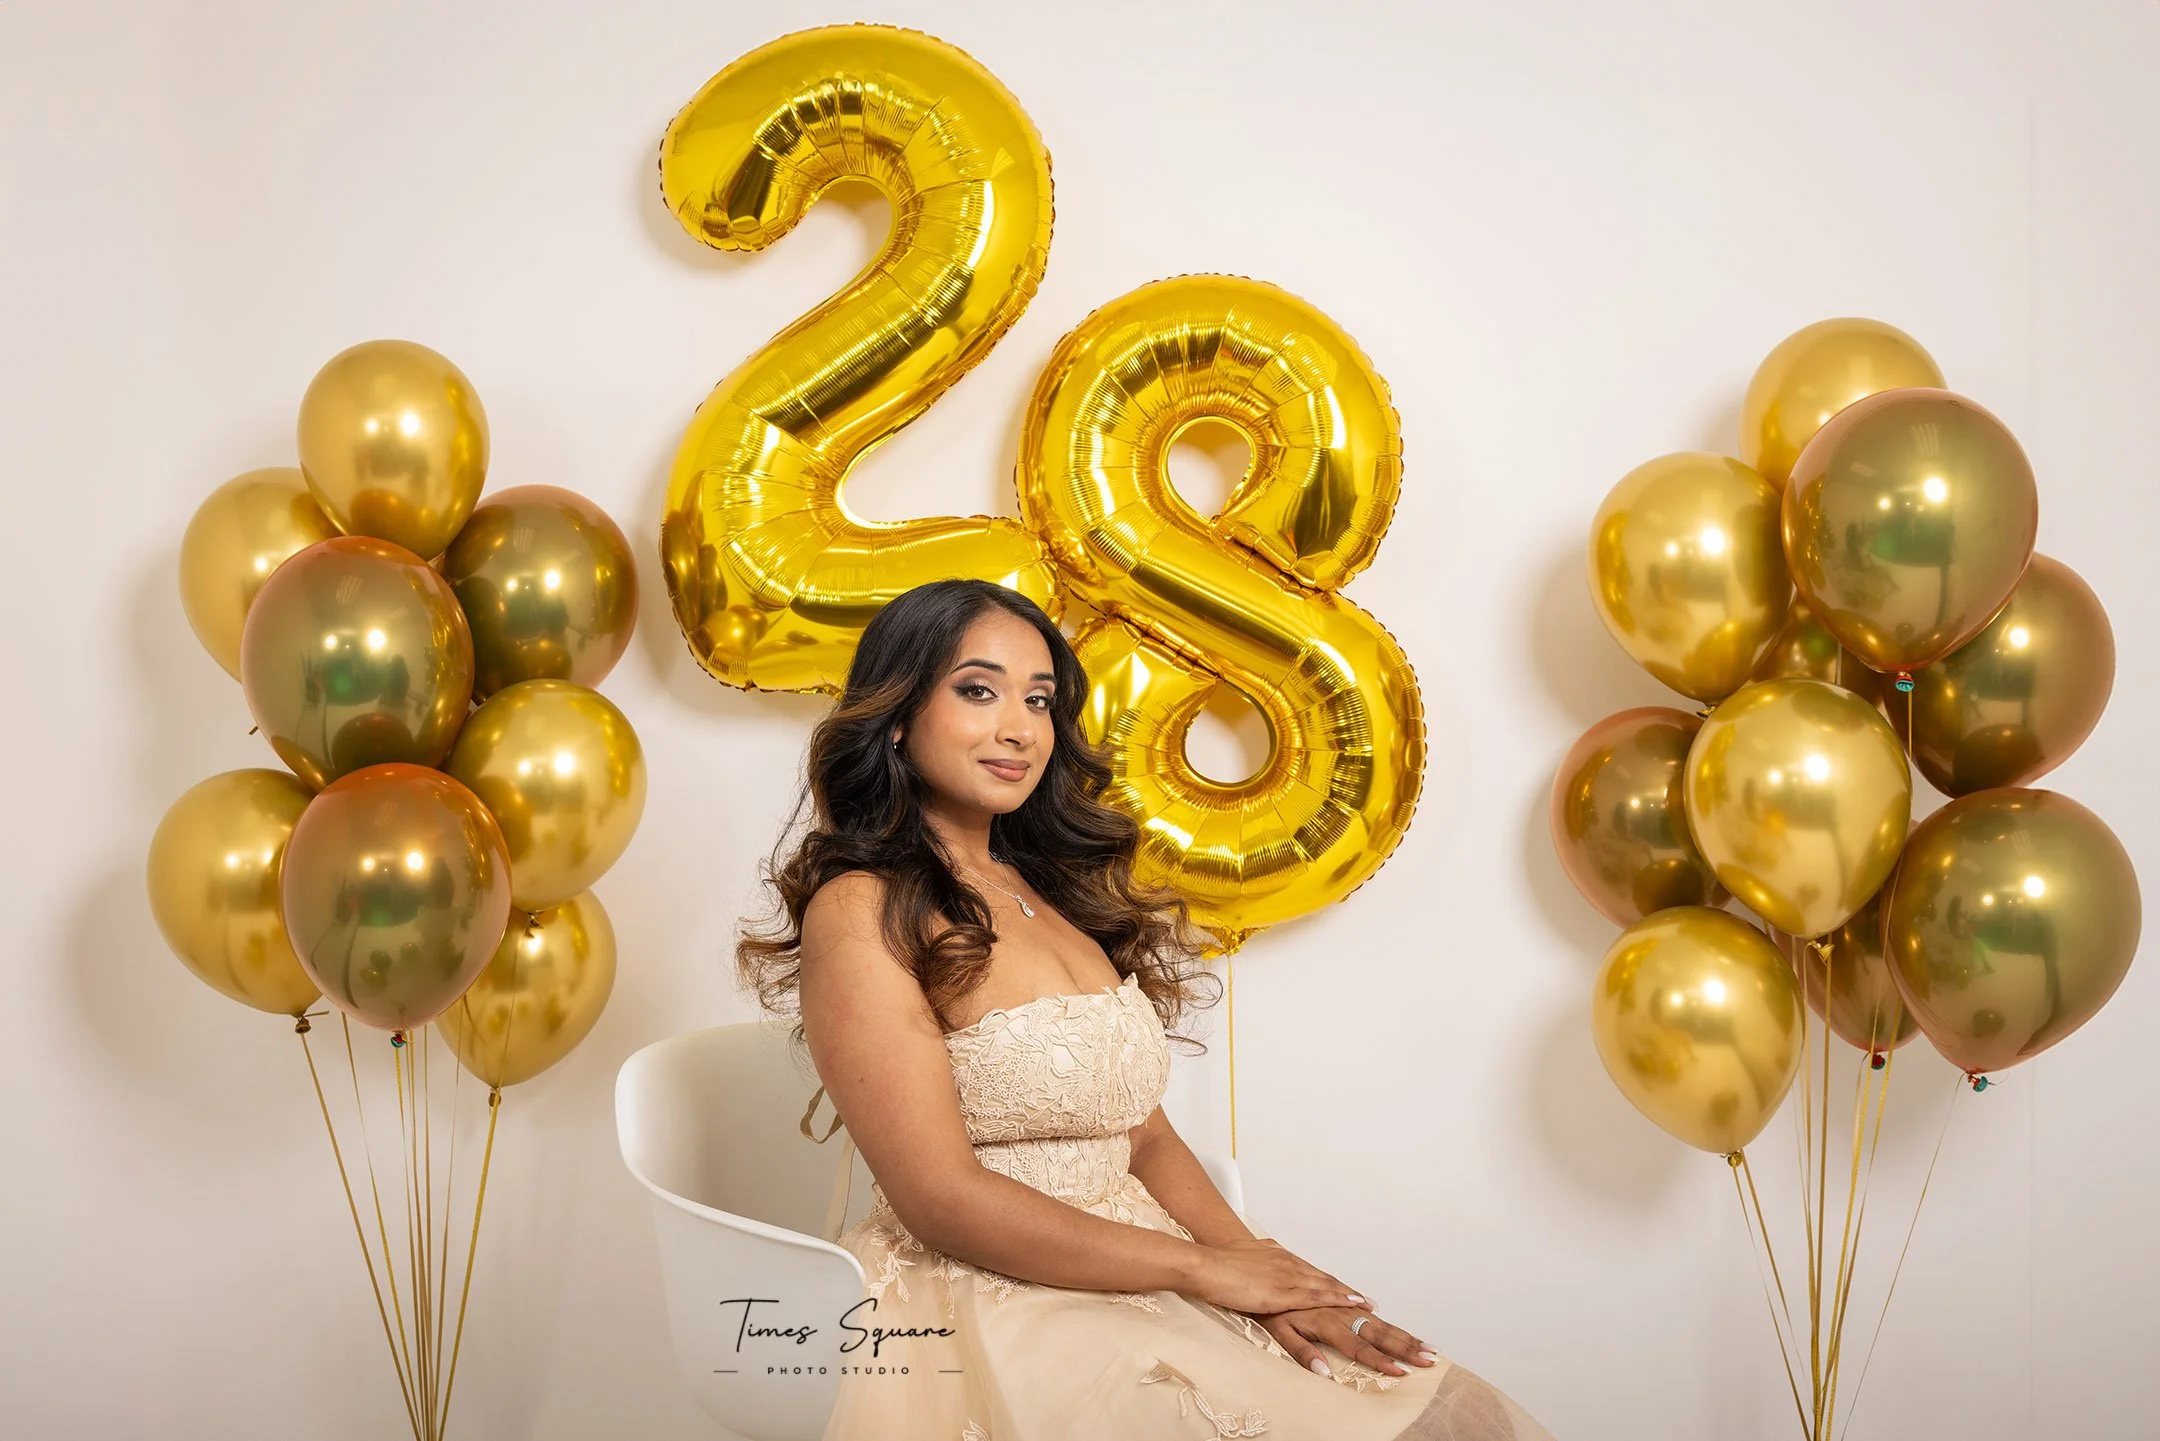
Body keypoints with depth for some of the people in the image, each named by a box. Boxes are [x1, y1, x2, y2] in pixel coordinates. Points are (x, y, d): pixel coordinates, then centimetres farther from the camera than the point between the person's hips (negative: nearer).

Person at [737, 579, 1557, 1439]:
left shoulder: (1054, 892, 15)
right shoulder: (862, 913, -9)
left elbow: (1146, 1140, 12)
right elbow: (943, 1200, -14)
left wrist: (1262, 1272, -5)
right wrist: (1204, 1266, -10)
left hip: (1134, 1280, 7)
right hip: (981, 1311, -7)